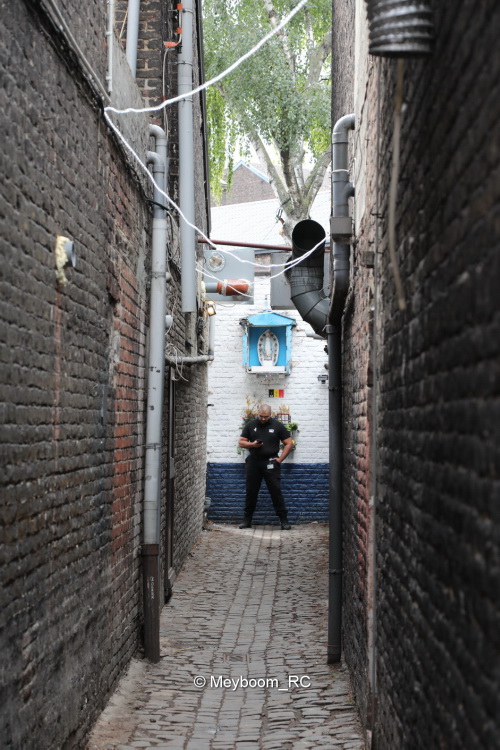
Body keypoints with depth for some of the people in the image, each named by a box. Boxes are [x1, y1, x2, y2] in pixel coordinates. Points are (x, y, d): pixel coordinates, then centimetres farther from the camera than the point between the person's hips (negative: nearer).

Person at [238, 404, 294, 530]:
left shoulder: (277, 426, 2)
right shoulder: (250, 425, 8)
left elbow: (289, 443, 4)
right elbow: (241, 442, 10)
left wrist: (280, 459, -4)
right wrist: (252, 444, -10)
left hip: (270, 463, -2)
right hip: (254, 462, 2)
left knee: (276, 491, -5)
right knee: (251, 491, 6)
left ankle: (284, 520, -1)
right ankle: (247, 520, 13)